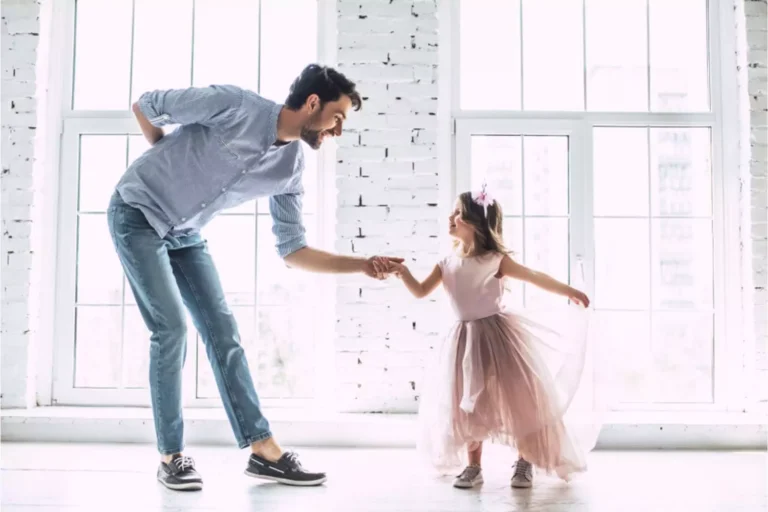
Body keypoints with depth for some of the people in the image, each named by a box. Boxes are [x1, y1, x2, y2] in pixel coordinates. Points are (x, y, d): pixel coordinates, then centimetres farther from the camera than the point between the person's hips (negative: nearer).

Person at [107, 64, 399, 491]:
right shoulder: (235, 105, -24)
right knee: (172, 328, -14)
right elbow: (145, 106, -12)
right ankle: (172, 456, -1)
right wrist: (173, 161, -1)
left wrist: (362, 264, -12)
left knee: (223, 330, -1)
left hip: (185, 234, 6)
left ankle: (265, 451, 3)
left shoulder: (291, 168, -6)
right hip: (137, 215, -6)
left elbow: (293, 251, -3)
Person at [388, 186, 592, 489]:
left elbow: (536, 278, -3)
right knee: (468, 405, 7)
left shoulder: (495, 260, -8)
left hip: (498, 335, -4)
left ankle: (525, 464, 19)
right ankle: (473, 467, 21)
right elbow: (421, 292, 4)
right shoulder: (447, 264, 4)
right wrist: (403, 272, -12)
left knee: (517, 399, 1)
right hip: (467, 341, 4)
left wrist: (569, 292, -1)